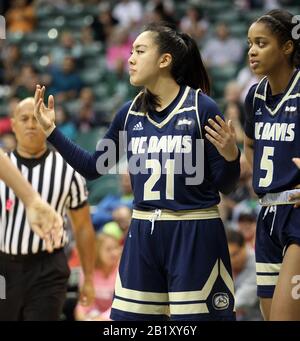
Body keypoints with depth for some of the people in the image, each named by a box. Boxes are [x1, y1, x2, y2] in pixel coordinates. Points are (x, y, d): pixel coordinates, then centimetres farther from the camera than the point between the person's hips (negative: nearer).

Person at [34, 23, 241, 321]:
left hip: (194, 235, -5)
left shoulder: (202, 108, -9)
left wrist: (230, 156, -26)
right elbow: (93, 167, 15)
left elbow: (225, 185, -5)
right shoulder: (130, 113, 7)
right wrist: (51, 131, 10)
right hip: (143, 233, 5)